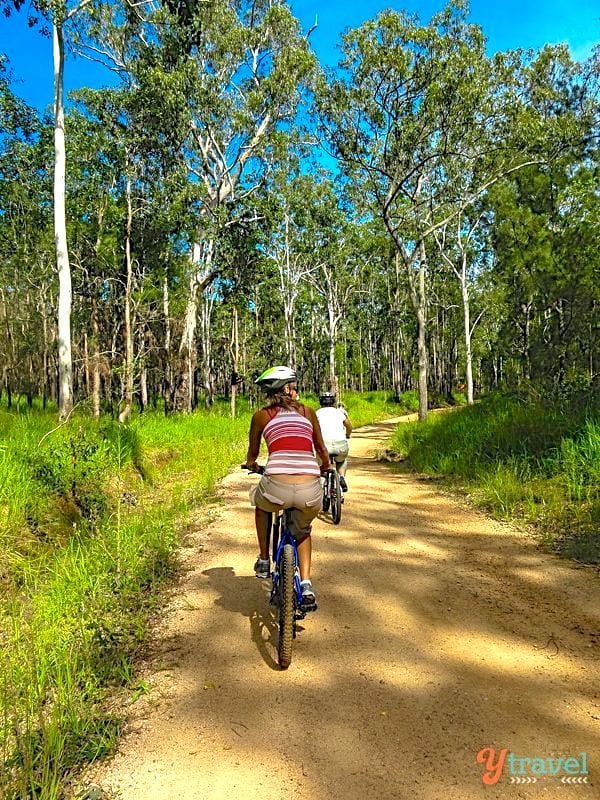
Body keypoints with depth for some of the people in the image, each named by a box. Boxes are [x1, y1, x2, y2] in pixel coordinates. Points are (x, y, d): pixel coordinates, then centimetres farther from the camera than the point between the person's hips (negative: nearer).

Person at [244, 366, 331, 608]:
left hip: (277, 487, -1)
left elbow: (252, 454, 28)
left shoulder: (261, 415, 15)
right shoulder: (307, 411, 18)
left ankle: (264, 562, 37)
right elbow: (321, 448, 30)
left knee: (261, 506, 37)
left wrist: (251, 465, 51)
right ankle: (306, 584, 20)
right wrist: (325, 466, 52)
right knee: (302, 531, 34)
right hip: (310, 490, 2)